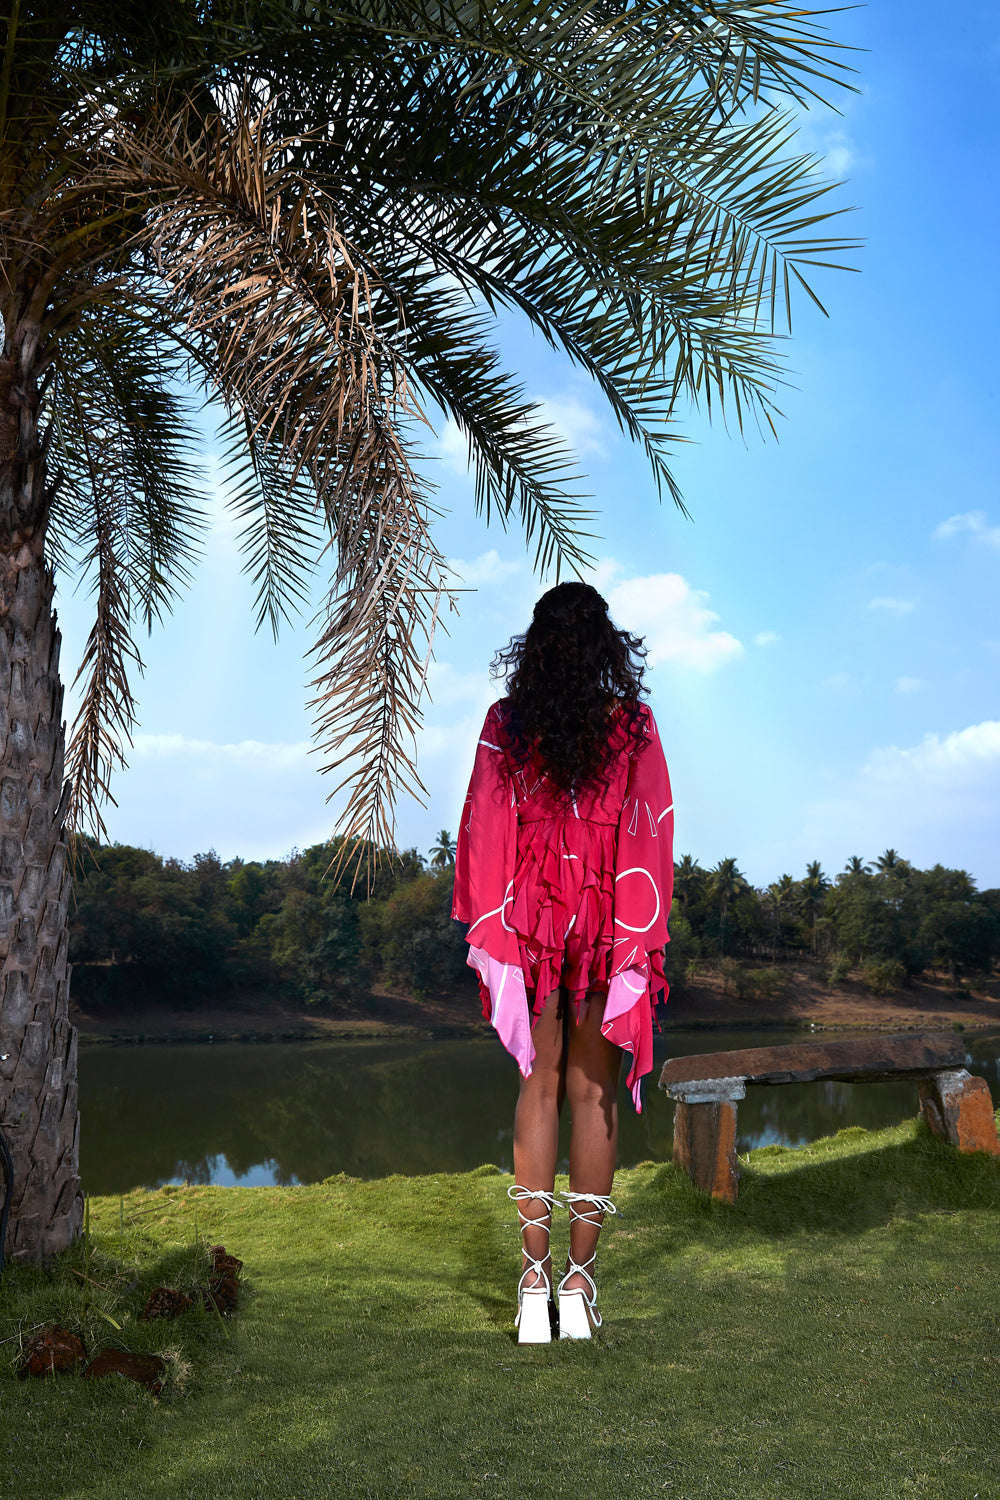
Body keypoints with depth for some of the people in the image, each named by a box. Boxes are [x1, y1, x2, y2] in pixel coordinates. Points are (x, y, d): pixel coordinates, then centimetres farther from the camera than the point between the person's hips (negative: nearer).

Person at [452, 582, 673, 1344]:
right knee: (593, 1093, 6)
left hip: (529, 922, 1)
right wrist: (644, 936, 3)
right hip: (611, 928, 0)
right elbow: (652, 832, -3)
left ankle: (535, 1279, 6)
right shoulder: (632, 723, -4)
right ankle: (581, 1280, 10)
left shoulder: (505, 724, -3)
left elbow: (484, 830, -2)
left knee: (539, 1088, 9)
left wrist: (487, 932, 5)